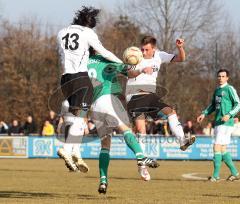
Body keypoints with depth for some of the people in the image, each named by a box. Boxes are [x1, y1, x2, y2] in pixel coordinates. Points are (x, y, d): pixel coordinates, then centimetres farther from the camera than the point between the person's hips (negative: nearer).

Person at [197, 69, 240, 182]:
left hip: (226, 123, -8)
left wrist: (229, 115, -22)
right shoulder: (217, 90, 17)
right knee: (222, 149, 10)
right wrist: (204, 114, 16)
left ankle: (216, 175, -10)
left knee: (217, 147, -13)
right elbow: (213, 105, 29)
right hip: (218, 123, 8)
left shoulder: (230, 89, -6)